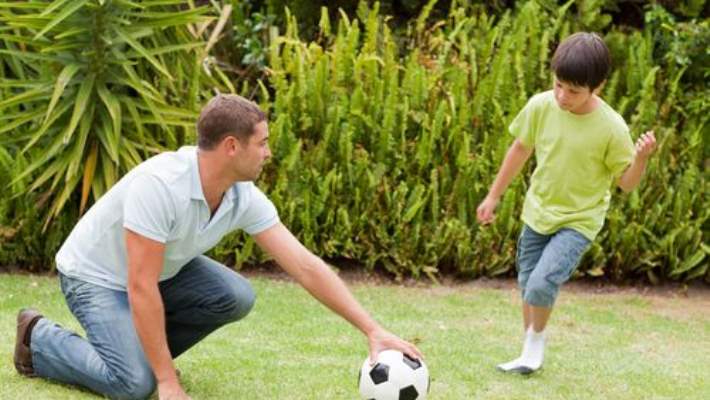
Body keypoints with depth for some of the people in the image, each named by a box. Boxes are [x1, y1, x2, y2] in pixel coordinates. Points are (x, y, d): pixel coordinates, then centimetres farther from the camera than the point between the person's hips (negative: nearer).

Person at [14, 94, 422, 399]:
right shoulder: (159, 185, -37)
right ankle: (39, 339, 2)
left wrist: (373, 330, -19)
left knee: (236, 296, -17)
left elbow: (306, 266, -13)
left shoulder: (246, 198, -15)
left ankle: (144, 349, 5)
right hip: (95, 275, -7)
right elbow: (141, 289, -36)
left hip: (162, 270, 7)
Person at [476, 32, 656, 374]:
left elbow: (626, 182, -10)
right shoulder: (541, 106, -13)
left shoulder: (611, 127, -22)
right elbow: (521, 149, 4)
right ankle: (531, 352, 35)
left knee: (542, 284, -20)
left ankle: (535, 343, 8)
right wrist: (493, 196, 11)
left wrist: (640, 158, -31)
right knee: (527, 287, 14)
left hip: (578, 221, -4)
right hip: (537, 213, 4)